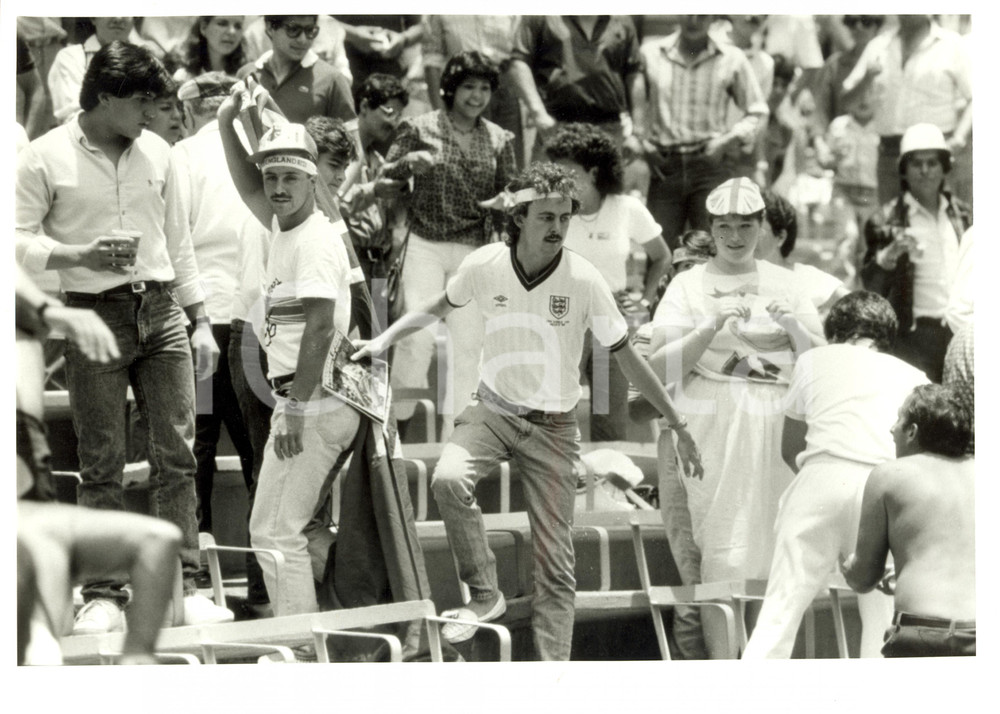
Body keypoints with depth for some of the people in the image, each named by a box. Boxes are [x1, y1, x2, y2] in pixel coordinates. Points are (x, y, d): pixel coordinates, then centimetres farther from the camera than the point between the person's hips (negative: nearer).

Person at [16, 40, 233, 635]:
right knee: (102, 463, -2)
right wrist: (82, 256, -21)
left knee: (177, 455, -1)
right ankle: (104, 596, 1)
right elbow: (20, 239, -6)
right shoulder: (46, 157, -2)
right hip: (95, 313, -4)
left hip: (161, 310, 4)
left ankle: (183, 587, 2)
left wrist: (200, 320, 15)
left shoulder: (156, 152, 12)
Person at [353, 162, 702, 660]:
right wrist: (383, 340, 11)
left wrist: (678, 426, -2)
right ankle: (484, 595, -15)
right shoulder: (485, 266, -9)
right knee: (449, 478, -31)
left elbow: (625, 357, -4)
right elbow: (442, 305, 15)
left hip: (553, 427, -1)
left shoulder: (583, 280, -14)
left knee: (555, 561, -3)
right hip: (494, 409, 1)